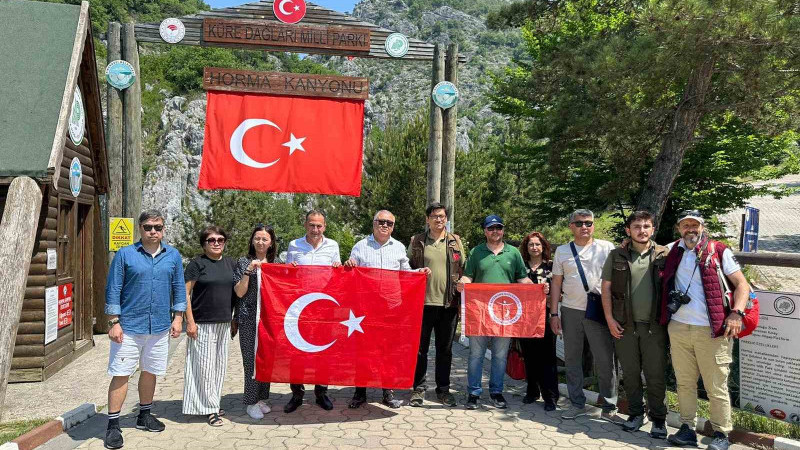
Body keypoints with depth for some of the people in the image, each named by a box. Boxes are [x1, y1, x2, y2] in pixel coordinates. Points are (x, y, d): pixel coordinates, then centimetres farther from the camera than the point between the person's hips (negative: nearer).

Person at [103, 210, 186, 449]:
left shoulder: (173, 256, 6)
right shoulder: (125, 255, -3)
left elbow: (179, 288, 11)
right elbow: (113, 290, -4)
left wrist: (177, 318, 5)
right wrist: (114, 322, -8)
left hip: (159, 327, 3)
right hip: (129, 327, -3)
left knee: (150, 372, 15)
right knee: (120, 375, -1)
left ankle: (144, 416, 31)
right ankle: (113, 425, 10)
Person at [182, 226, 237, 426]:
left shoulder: (230, 263, 10)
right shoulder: (197, 264, -5)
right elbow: (186, 293, -7)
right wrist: (190, 321, -13)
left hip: (224, 323, 5)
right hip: (202, 324, -5)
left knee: (219, 365, 12)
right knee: (205, 366, 0)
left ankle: (213, 404, 26)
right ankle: (210, 408, 11)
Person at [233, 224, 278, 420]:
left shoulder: (275, 264, 11)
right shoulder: (244, 262, 0)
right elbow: (239, 292, -6)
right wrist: (249, 270, -16)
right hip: (249, 318, -4)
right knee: (252, 359, -1)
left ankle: (262, 398, 22)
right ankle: (251, 402, 11)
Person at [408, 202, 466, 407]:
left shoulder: (455, 241, 9)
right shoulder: (417, 241, 6)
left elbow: (464, 269, 11)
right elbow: (407, 269, 10)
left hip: (449, 303, 1)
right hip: (423, 302, -1)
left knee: (445, 349, 11)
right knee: (420, 347, 5)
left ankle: (443, 388, 23)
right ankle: (419, 387, 18)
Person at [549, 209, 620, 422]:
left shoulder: (606, 248, 2)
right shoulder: (562, 251, 9)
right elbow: (556, 283, 9)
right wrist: (554, 313, 4)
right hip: (570, 310, 3)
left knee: (605, 361, 1)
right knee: (572, 359, 9)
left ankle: (609, 407, 13)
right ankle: (577, 404, 21)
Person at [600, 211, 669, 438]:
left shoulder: (664, 255, 2)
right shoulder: (617, 256, 4)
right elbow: (606, 288, 5)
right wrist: (610, 319, -1)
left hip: (654, 326, -1)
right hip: (624, 325, 1)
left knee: (656, 374, 3)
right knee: (630, 373, 10)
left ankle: (658, 418, 18)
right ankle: (635, 413, 25)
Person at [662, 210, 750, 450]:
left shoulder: (719, 251, 1)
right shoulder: (674, 250, 12)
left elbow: (742, 284, -1)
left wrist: (736, 313, -15)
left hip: (711, 330, -4)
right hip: (678, 328, 4)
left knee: (716, 387, 2)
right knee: (684, 383, 11)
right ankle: (687, 430, 20)